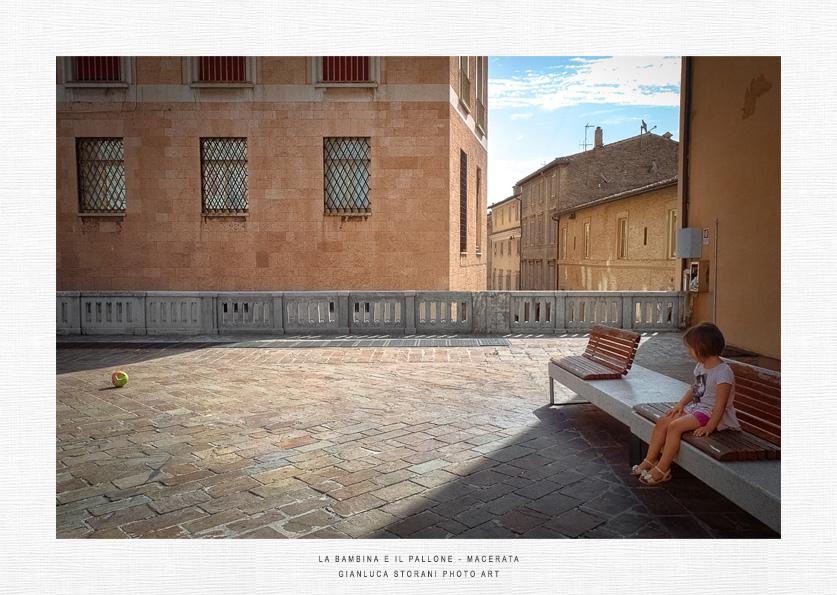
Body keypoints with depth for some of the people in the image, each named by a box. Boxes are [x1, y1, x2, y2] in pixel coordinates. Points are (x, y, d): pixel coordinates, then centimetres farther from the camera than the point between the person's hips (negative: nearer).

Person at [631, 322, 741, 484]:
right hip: (695, 407, 9)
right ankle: (650, 460, 0)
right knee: (663, 421, -6)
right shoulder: (701, 366, 8)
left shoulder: (723, 373, -21)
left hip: (710, 413, -9)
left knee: (675, 426, -24)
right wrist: (681, 403, 3)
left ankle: (662, 469, -15)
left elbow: (720, 404, -23)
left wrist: (709, 427, -24)